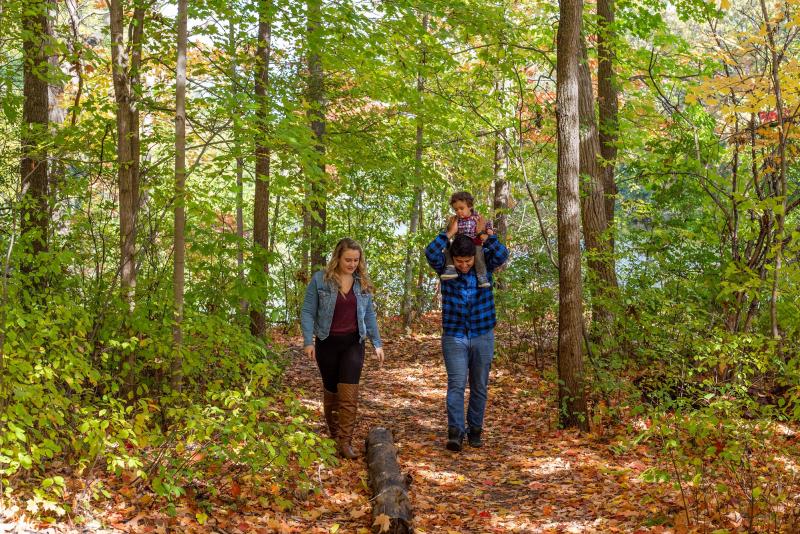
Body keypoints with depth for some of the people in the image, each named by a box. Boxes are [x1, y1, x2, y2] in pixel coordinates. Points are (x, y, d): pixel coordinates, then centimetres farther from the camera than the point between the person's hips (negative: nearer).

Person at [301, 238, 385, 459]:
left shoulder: (362, 282, 4)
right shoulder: (320, 279, -6)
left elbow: (369, 314, 11)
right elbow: (308, 312, -4)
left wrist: (377, 343, 9)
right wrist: (308, 341, -13)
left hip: (353, 343, 1)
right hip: (327, 342, -1)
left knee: (349, 394, -9)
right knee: (331, 391, 11)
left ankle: (345, 442, -8)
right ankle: (333, 434, 29)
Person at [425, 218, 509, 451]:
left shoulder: (485, 265, 0)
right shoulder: (446, 268, -2)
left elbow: (502, 254, -17)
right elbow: (431, 253, -20)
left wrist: (487, 234, -17)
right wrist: (450, 233, -17)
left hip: (483, 336, 2)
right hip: (454, 337, -2)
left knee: (480, 387, 8)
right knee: (456, 384, -11)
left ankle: (475, 430, 18)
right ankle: (455, 432, -14)